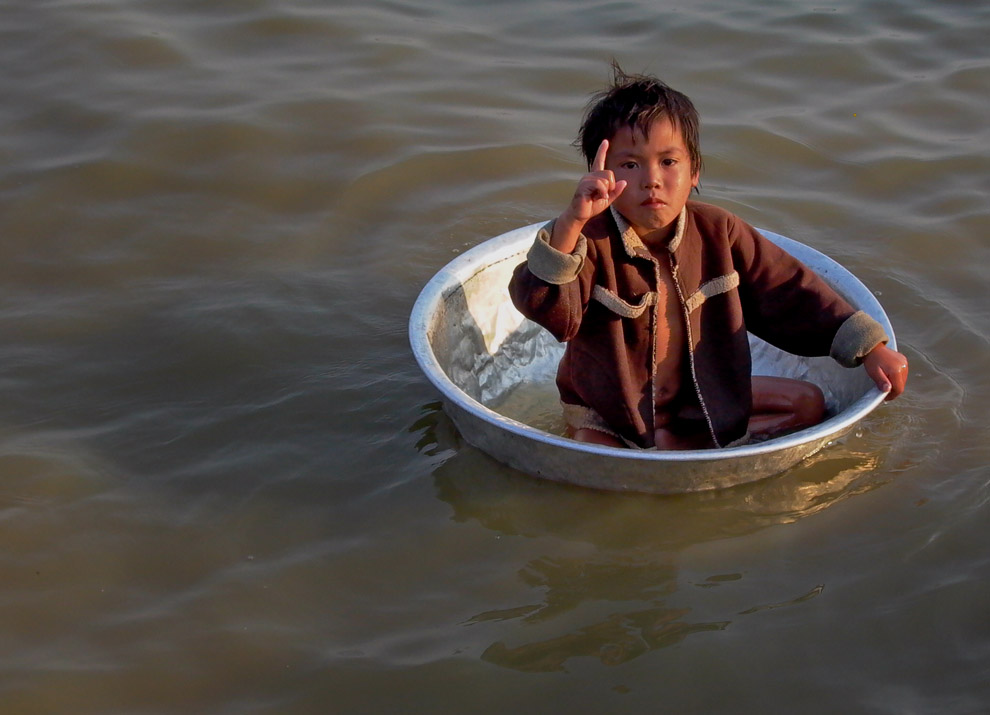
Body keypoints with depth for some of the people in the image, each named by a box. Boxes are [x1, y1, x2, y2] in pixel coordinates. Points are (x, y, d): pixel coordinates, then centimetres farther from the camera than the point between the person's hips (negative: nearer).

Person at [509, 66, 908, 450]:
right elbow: (546, 307, -42)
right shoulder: (590, 241, -24)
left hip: (701, 395, 6)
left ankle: (676, 444, -4)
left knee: (808, 403, 3)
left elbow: (792, 293, 0)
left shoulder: (718, 234, -9)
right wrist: (571, 222, -57)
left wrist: (870, 348, -4)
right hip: (606, 416, -6)